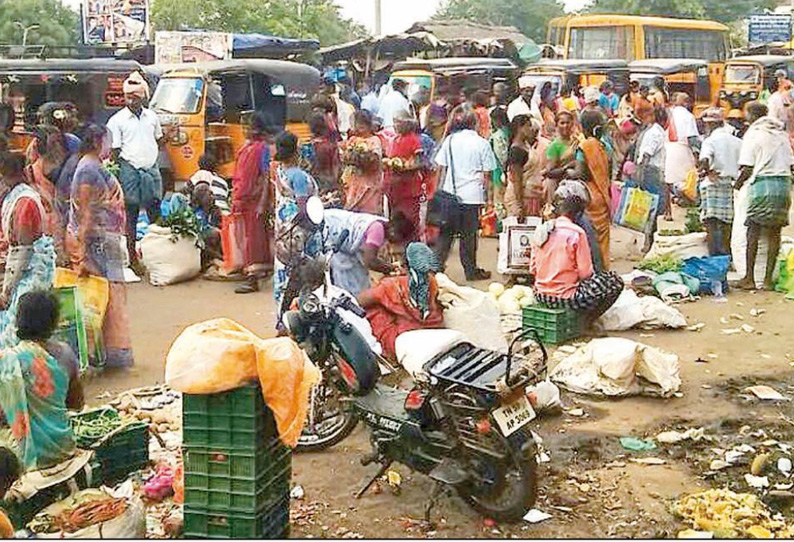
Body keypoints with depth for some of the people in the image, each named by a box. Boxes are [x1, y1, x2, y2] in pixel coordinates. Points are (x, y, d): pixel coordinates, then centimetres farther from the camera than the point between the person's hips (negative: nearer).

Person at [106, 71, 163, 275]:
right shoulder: (117, 120, -3)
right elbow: (114, 151, -5)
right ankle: (133, 258, 8)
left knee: (155, 211, 5)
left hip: (151, 168, 4)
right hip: (129, 169, -4)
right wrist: (116, 172, -11)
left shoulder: (152, 117, 9)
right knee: (131, 214, 1)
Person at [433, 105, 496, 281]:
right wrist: (484, 191, 10)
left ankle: (437, 265, 11)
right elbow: (486, 174, -3)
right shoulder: (482, 143, -4)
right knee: (469, 234, 6)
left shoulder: (449, 140, 2)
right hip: (472, 194, -2)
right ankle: (470, 270, 14)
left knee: (446, 232, 11)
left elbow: (442, 168, 5)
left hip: (450, 193, 2)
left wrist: (440, 190, 13)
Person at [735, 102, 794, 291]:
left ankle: (749, 278, -1)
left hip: (762, 183, -5)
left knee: (753, 232, 0)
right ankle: (769, 278, 7)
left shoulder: (753, 134, -1)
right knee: (774, 233, 6)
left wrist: (738, 184, 7)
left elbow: (747, 169, -7)